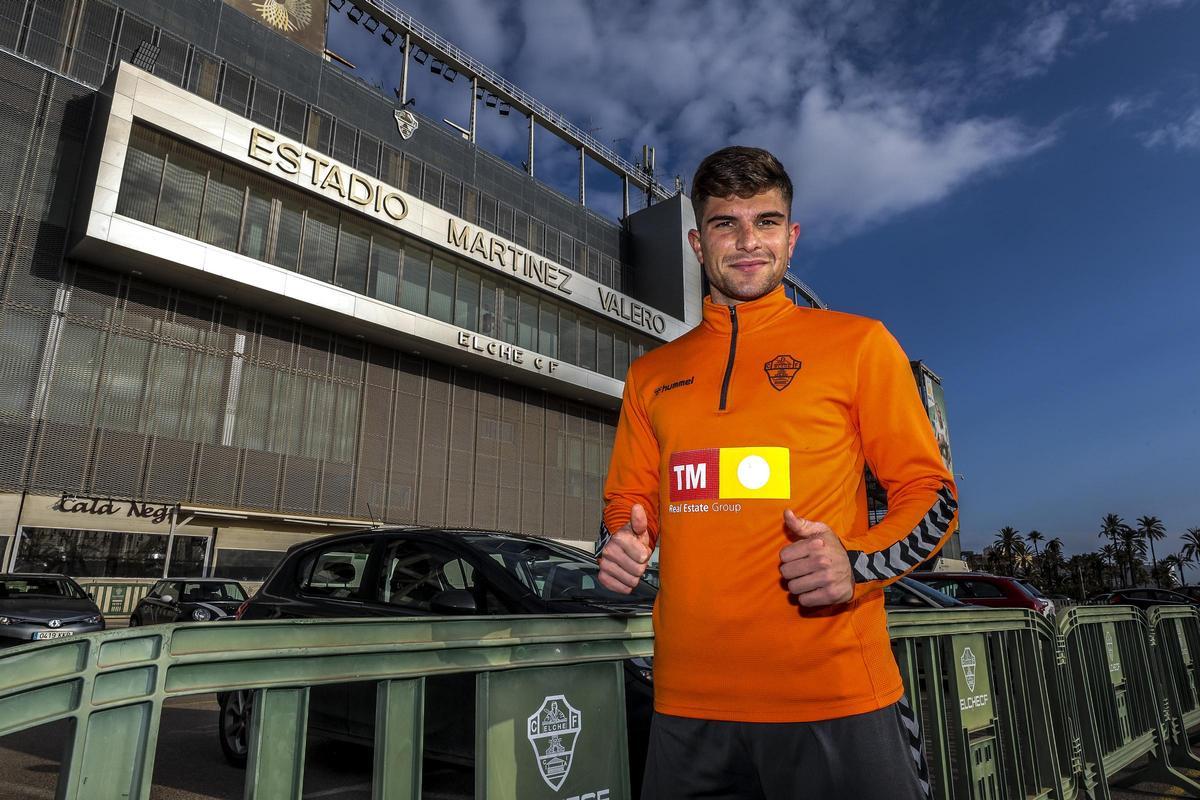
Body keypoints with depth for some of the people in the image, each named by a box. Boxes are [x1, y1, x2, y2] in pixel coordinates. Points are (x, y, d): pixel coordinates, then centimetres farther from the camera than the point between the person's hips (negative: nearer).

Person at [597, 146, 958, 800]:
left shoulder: (858, 343, 2)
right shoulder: (651, 375, 11)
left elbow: (931, 494, 3)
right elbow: (627, 502, 18)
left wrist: (858, 564, -15)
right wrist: (620, 548, -4)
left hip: (836, 700, -2)